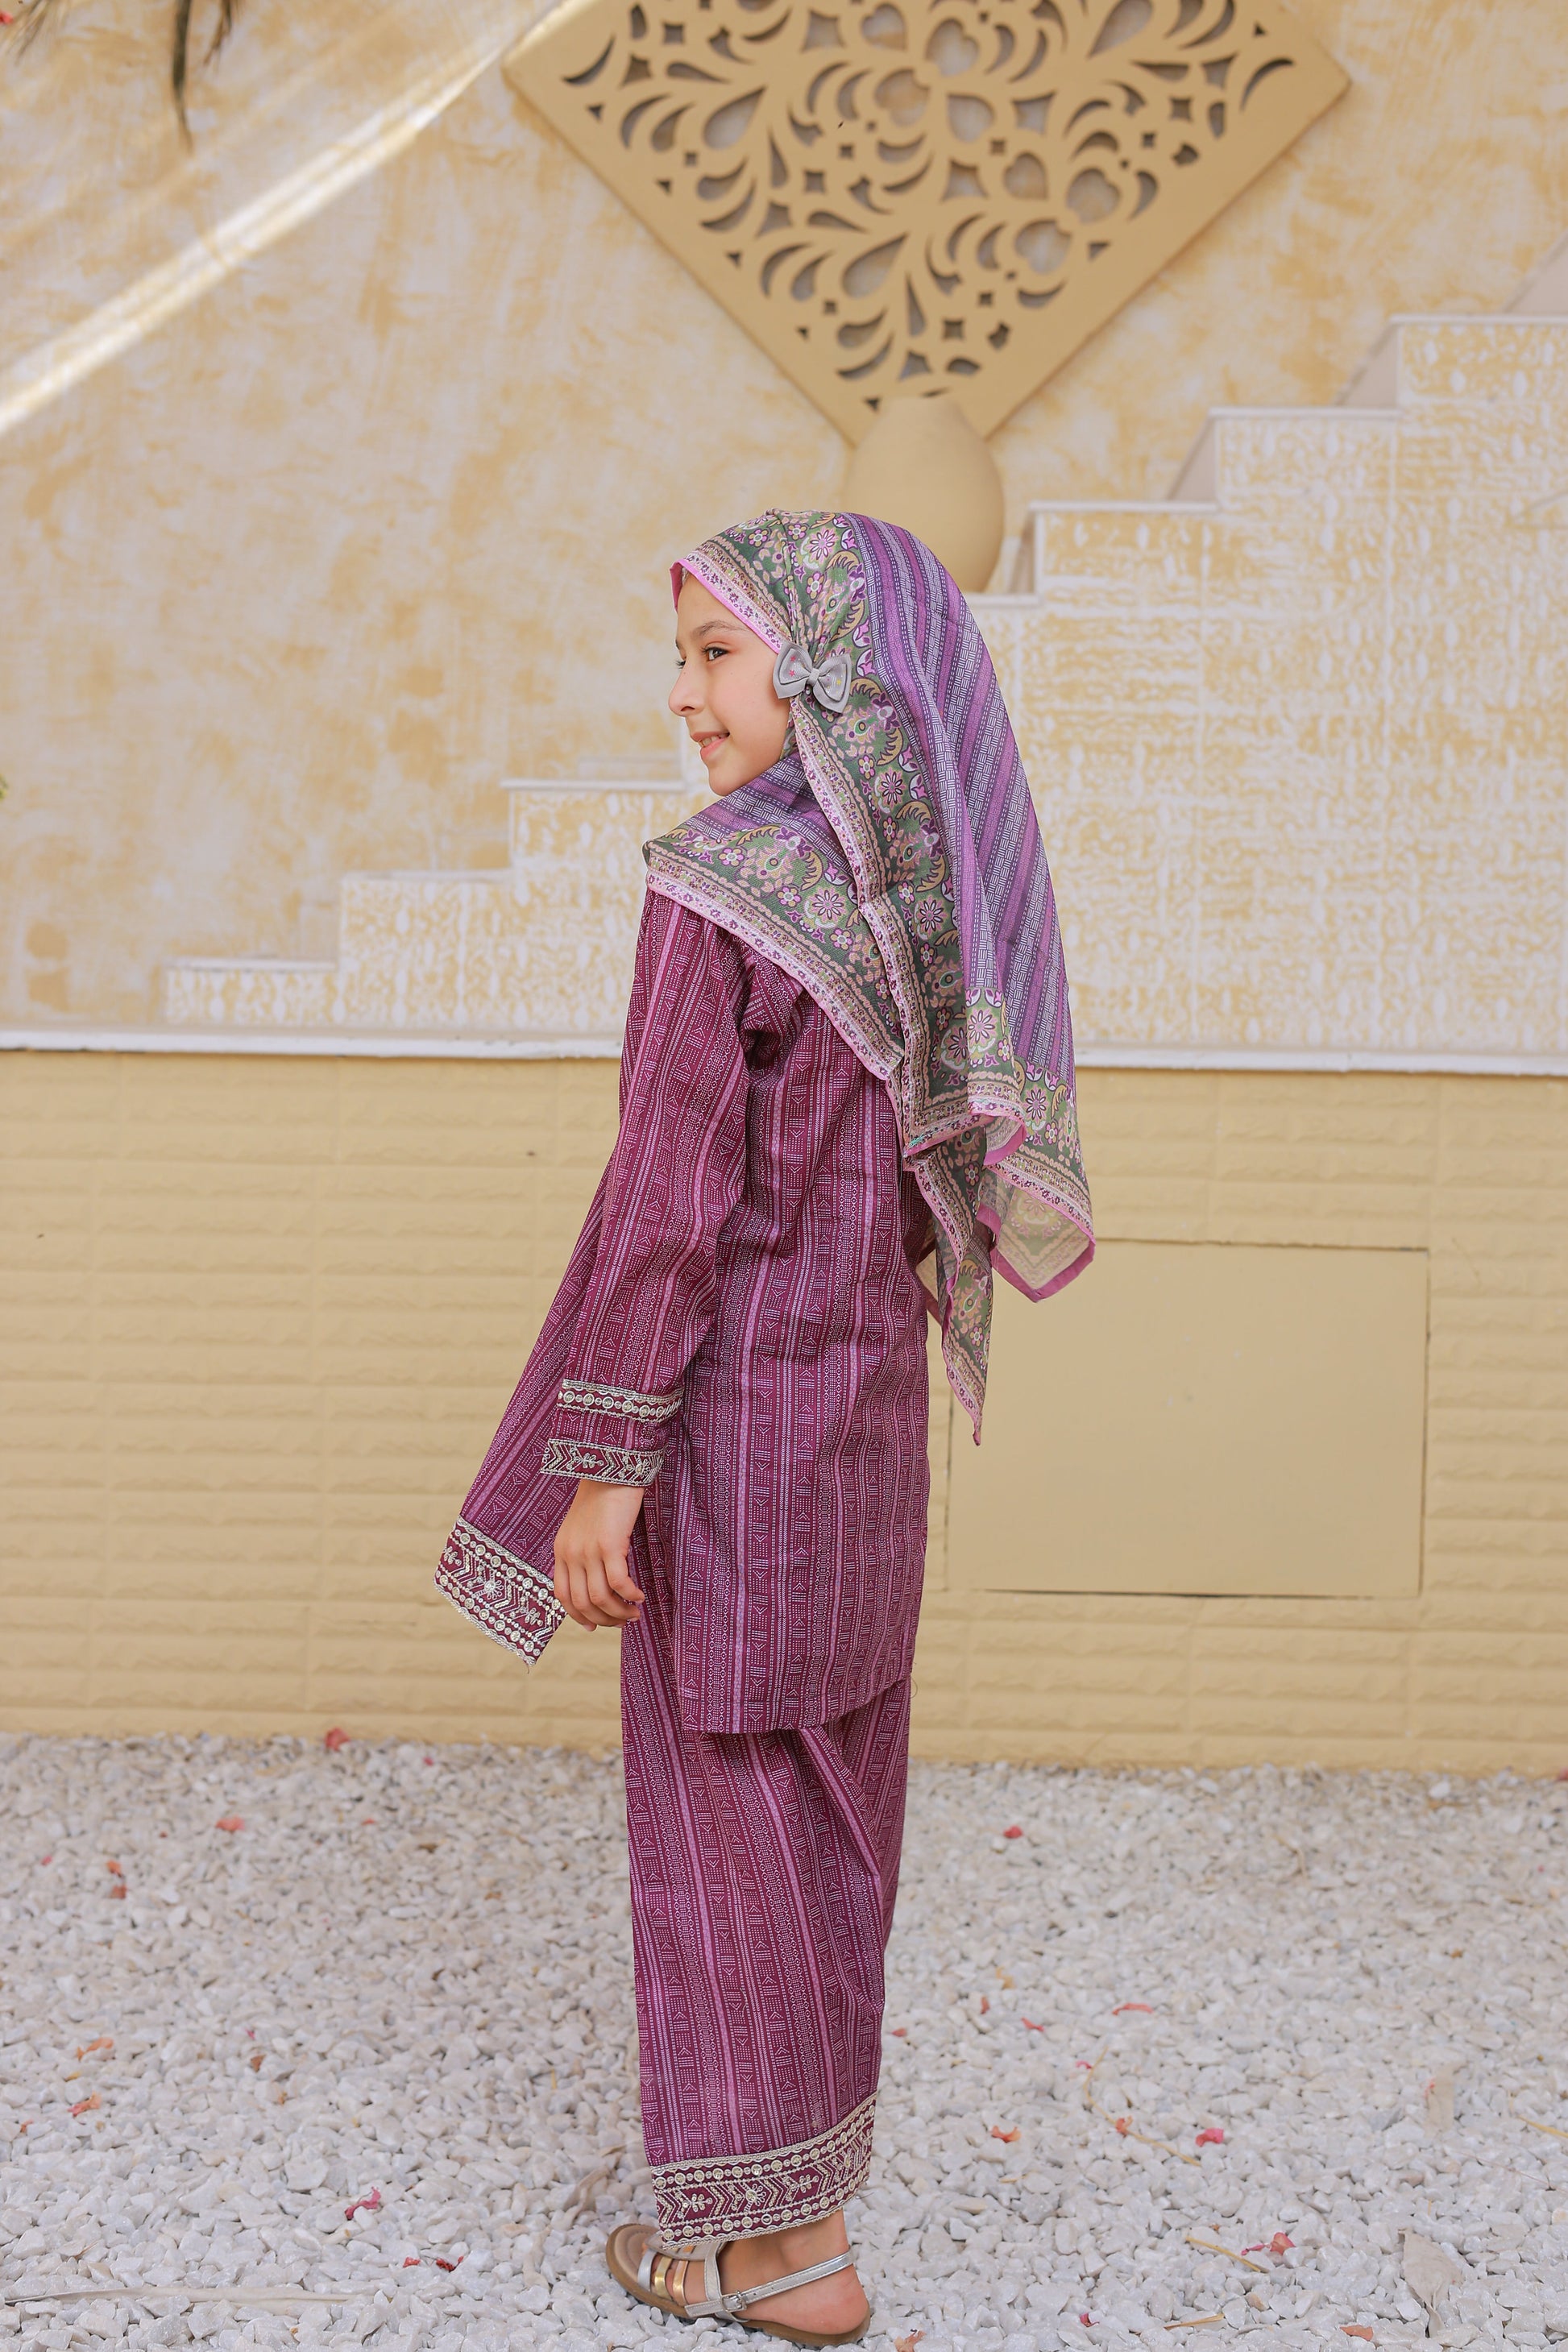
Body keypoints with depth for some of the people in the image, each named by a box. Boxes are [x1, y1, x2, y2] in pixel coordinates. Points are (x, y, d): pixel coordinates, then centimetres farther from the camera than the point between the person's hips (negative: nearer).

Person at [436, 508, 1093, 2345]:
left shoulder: (719, 889, -18)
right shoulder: (938, 893, 4)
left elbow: (670, 1193, -21)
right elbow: (933, 1171, 11)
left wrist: (604, 1459, -16)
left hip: (735, 1396, -7)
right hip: (872, 1397, 7)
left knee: (719, 1802, 5)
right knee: (834, 1781, 19)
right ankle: (809, 2109, 37)